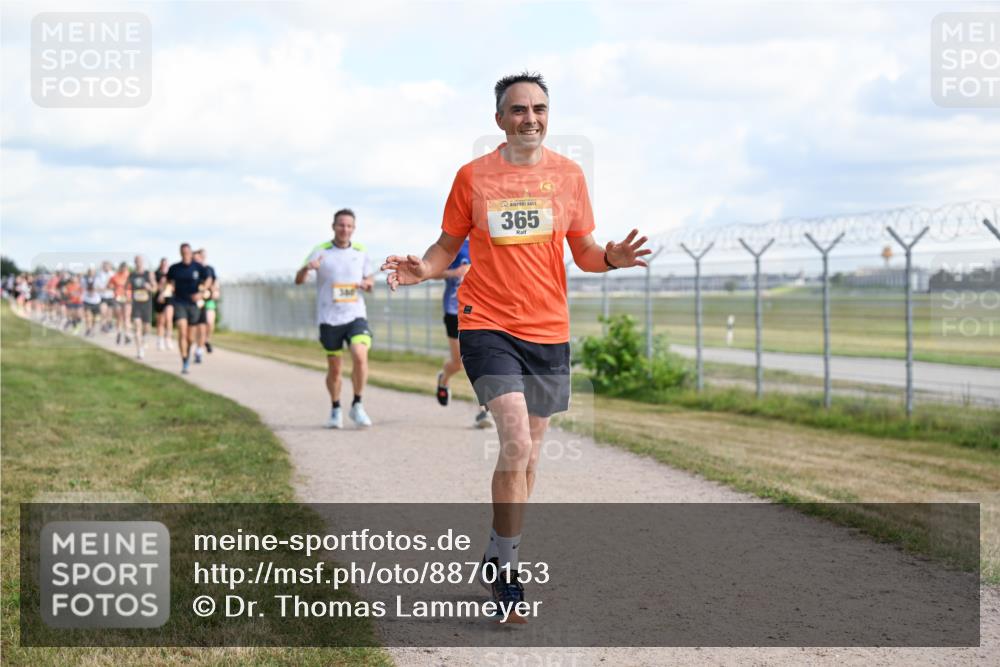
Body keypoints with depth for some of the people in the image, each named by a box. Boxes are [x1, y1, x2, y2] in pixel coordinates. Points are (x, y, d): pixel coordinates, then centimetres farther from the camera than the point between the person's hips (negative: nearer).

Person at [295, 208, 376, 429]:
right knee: (334, 368, 5)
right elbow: (298, 280, -5)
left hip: (355, 315, 1)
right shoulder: (320, 251, -1)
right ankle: (335, 410, 26)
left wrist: (367, 283, -6)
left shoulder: (361, 252, 7)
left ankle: (357, 406, -4)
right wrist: (306, 268, -28)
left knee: (360, 356, -20)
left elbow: (370, 277, 19)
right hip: (329, 318, -1)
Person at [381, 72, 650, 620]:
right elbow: (448, 246, 9)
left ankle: (501, 562, 28)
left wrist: (611, 258, -11)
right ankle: (501, 563, -4)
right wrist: (421, 269, -12)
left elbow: (584, 252, 11)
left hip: (548, 329, 3)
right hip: (487, 325, -3)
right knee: (516, 442, -19)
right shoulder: (472, 176, 1)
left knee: (527, 454, 11)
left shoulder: (568, 174, 6)